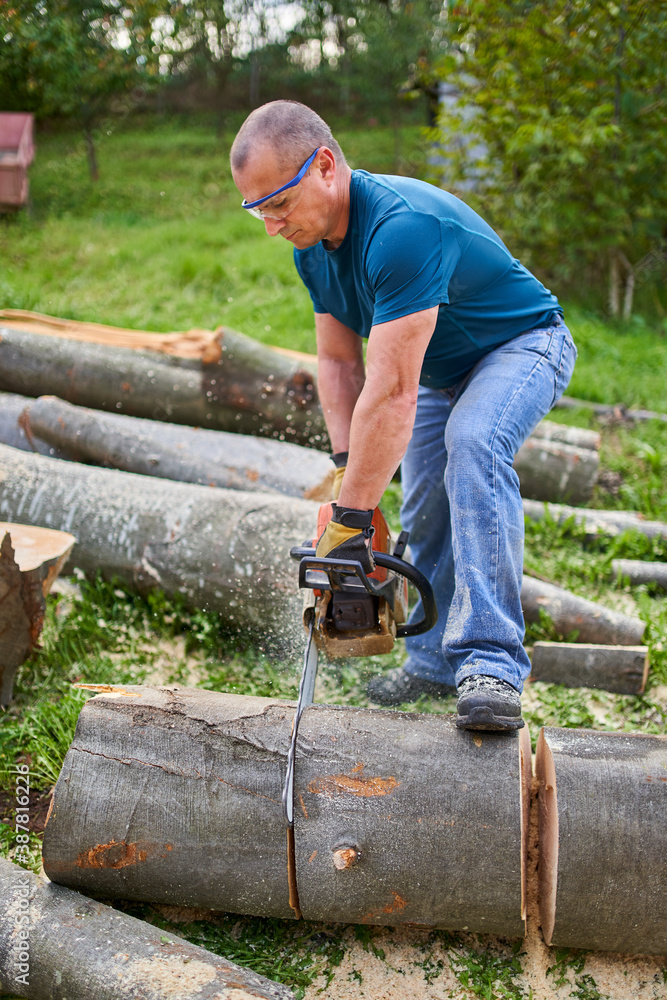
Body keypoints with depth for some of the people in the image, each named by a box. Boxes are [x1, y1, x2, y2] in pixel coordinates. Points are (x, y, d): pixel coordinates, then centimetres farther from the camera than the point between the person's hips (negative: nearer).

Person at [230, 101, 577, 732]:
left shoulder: (402, 227, -39)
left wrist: (349, 520, -38)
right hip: (439, 368, 8)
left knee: (472, 445, -34)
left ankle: (491, 664, -36)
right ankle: (435, 661, 17)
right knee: (424, 511, 1)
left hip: (522, 346, -8)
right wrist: (349, 467, -15)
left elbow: (391, 393, -41)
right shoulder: (311, 243, -9)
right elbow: (337, 361, -3)